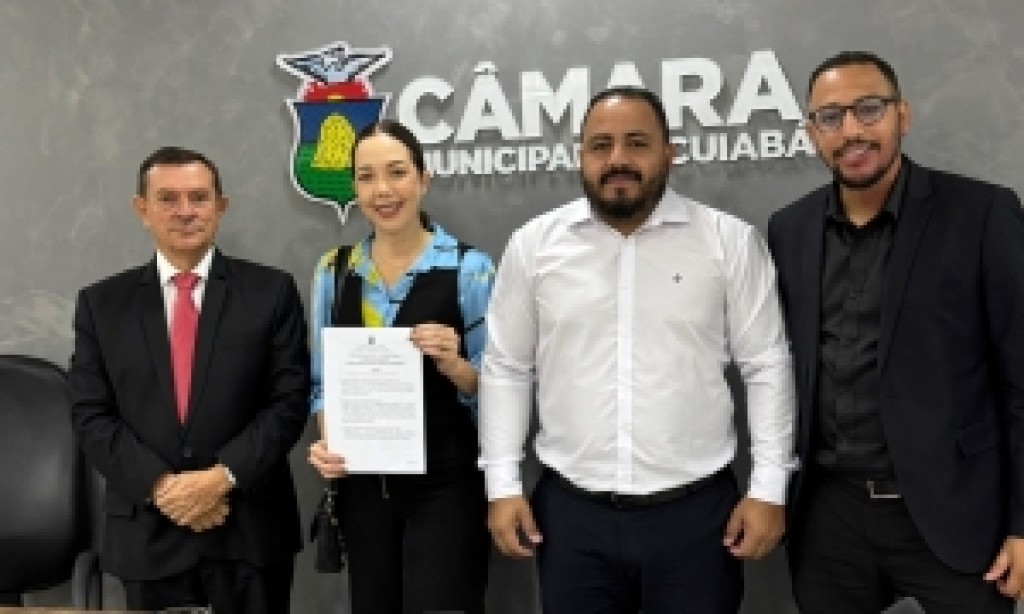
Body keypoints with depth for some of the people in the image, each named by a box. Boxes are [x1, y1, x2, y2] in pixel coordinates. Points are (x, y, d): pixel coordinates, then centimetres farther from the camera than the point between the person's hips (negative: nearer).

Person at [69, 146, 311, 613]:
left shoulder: (271, 291, -1)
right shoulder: (101, 303, 4)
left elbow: (290, 401, -5)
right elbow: (91, 415, 0)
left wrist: (223, 477, -15)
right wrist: (160, 486, -12)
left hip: (251, 527, -1)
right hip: (146, 532, 1)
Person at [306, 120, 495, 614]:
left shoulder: (468, 268, -9)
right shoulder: (333, 271, 3)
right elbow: (322, 381, 11)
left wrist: (452, 363, -23)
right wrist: (324, 444, -6)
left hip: (445, 487, -4)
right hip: (363, 487, 4)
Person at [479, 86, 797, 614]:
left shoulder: (730, 241, -2)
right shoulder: (533, 244, 1)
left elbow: (766, 366, 0)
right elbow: (505, 368, 5)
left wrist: (769, 487, -3)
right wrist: (503, 485, 1)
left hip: (696, 511, -1)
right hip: (570, 512, 1)